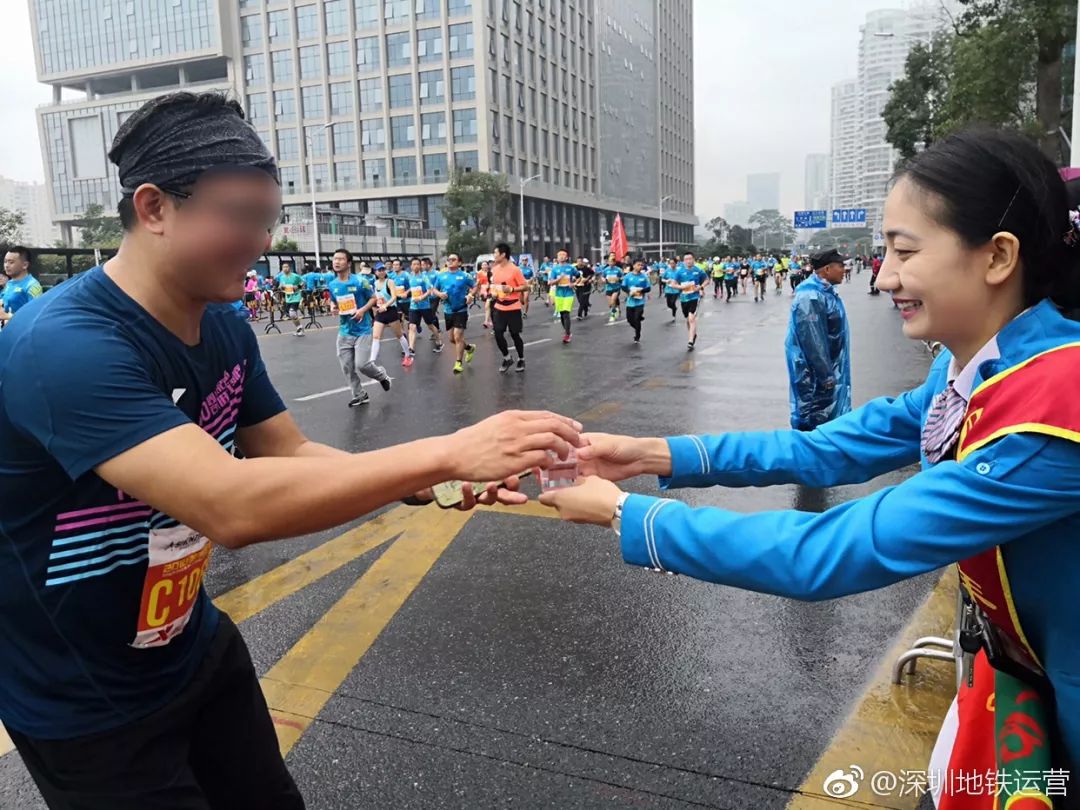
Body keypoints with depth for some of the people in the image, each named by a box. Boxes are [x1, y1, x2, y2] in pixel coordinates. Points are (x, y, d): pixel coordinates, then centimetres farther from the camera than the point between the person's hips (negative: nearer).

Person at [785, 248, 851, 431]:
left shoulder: (824, 291, 9)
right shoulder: (811, 296, -24)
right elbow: (812, 341, -26)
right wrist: (826, 377, -22)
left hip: (829, 368, 10)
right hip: (816, 374, -10)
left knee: (828, 416, 18)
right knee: (814, 420, -2)